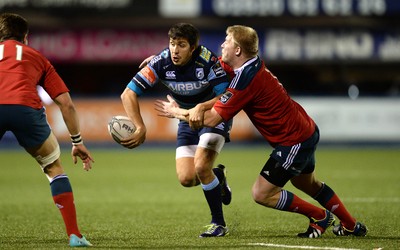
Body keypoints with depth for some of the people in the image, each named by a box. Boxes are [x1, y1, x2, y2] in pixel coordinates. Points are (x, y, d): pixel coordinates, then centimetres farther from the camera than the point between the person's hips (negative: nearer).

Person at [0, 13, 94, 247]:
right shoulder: (36, 56, 30)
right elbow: (66, 103, 25)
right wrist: (78, 142, 32)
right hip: (26, 107, 0)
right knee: (54, 168, 22)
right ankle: (74, 234, 13)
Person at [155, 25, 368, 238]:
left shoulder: (245, 80, -26)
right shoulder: (252, 64, 1)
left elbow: (211, 119, -23)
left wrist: (176, 112, -10)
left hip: (294, 143, -10)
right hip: (306, 130, 10)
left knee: (261, 194, -4)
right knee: (307, 184, 30)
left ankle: (320, 217, 10)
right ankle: (351, 225, 42)